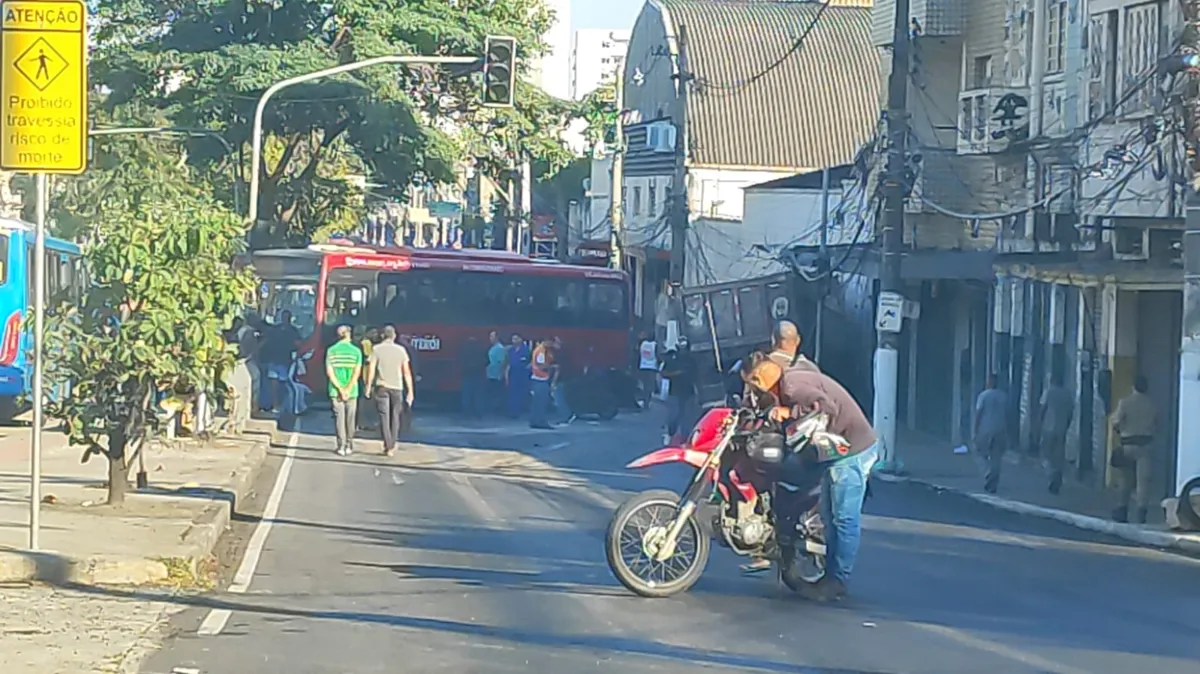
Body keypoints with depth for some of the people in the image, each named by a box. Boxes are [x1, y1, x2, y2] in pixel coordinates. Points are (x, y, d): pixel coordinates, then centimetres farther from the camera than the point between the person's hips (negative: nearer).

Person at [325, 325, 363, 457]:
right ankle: (349, 445, 13)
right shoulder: (356, 351, -2)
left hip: (335, 390, 0)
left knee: (339, 417, 2)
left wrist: (340, 389, -7)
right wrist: (347, 389, -9)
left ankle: (341, 446, -3)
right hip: (352, 391, 0)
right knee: (350, 418, 10)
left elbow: (329, 372, -6)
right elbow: (357, 372, -8)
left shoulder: (331, 350, -1)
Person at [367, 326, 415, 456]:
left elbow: (371, 369, -6)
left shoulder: (377, 349, -2)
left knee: (384, 416, 0)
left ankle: (388, 447, -7)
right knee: (395, 416, 14)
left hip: (381, 387, -1)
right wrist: (410, 391, 3)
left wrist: (368, 386, 4)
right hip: (396, 387, 1)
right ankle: (392, 445, 20)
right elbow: (407, 372, 0)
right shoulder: (401, 350, 2)